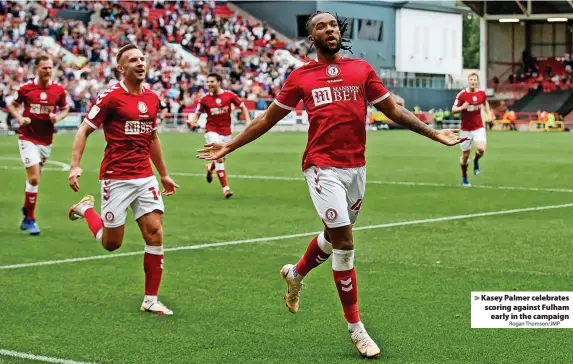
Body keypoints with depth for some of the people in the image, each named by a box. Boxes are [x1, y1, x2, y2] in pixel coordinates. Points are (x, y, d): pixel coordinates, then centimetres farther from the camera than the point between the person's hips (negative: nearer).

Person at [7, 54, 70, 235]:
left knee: (33, 178, 13)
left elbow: (65, 108, 12)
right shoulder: (26, 88, -8)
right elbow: (12, 105, 7)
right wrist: (20, 118, -12)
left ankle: (26, 211, 35)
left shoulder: (59, 90, -3)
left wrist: (58, 117, -9)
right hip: (28, 138, -3)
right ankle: (30, 219, 0)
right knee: (34, 178, -13)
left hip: (46, 140, 3)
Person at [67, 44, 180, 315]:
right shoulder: (111, 96, -9)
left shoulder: (152, 98, 9)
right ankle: (86, 209, 34)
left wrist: (163, 174, 25)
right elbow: (84, 130, -6)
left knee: (155, 234, -5)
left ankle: (150, 299, 5)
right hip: (116, 178, -5)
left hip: (146, 177, 5)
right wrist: (75, 166, -19)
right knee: (112, 243, 4)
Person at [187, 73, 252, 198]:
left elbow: (243, 107, 3)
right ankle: (225, 188, -12)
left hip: (226, 132, 3)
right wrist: (192, 121, -18)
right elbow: (197, 113, 3)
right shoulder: (204, 99, -6)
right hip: (212, 131, -3)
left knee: (221, 159, 15)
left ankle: (210, 167, 51)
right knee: (219, 158, -18)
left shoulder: (229, 95, -5)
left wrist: (248, 121, -8)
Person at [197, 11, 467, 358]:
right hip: (324, 167, -4)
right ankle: (356, 329, 3)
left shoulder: (362, 69, 9)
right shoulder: (301, 77, 4)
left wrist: (434, 134, 8)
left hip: (357, 167, 4)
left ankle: (296, 274, 49)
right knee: (344, 243, -8)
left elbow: (394, 111, 13)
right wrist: (229, 146, 10)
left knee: (335, 236, 16)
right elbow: (267, 119, 12)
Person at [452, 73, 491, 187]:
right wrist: (462, 107, -29)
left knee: (481, 149, -23)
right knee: (465, 155, 4)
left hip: (479, 127, 1)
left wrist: (489, 114, 5)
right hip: (466, 129, -1)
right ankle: (464, 178, 27)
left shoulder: (482, 93, -2)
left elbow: (485, 103, 20)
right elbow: (453, 110, -10)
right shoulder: (462, 94, -11)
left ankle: (476, 160, 14)